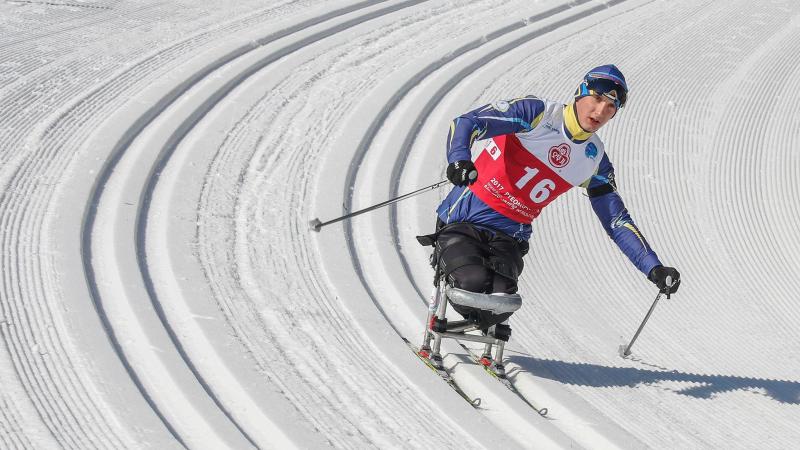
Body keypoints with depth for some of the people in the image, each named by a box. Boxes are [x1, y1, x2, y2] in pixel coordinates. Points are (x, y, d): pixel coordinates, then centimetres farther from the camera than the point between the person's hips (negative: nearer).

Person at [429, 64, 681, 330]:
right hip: (463, 219, -4)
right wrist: (458, 159, -41)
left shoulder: (595, 159, 6)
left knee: (499, 305, -23)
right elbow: (466, 123, -19)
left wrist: (653, 268, 1)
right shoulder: (536, 113, -10)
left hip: (508, 237, 4)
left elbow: (617, 222, 12)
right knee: (473, 282, -29)